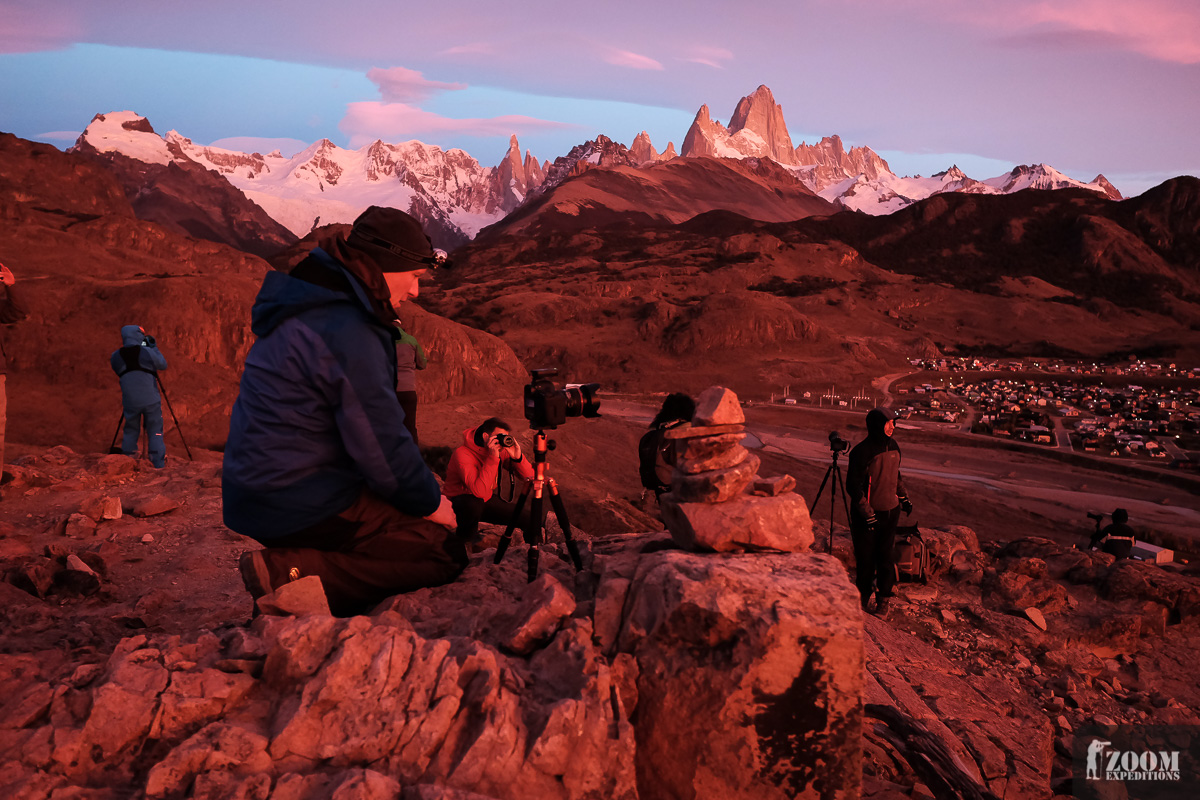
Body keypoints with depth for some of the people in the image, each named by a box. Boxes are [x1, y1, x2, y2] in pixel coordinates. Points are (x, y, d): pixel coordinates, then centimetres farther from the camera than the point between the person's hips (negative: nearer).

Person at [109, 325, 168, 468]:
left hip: (130, 401, 3)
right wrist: (154, 347, 10)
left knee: (130, 431, 15)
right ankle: (158, 463, 2)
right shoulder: (147, 352, -9)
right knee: (155, 431, 4)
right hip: (150, 400, -3)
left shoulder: (116, 356, 1)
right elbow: (163, 365, 5)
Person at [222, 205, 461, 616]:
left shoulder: (305, 307, 12)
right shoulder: (348, 332, -21)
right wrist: (430, 502, -1)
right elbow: (382, 445, -18)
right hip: (300, 504, -10)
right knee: (446, 553, -9)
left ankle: (286, 569, 6)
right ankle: (291, 574, -14)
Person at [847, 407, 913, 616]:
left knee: (885, 556, 9)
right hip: (867, 514, -5)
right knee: (865, 558, 3)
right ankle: (863, 597, 20)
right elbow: (853, 485, -15)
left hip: (890, 512, 5)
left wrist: (903, 497, 20)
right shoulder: (862, 451, -16)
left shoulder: (893, 446, 6)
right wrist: (867, 513, -17)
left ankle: (884, 598, 20)